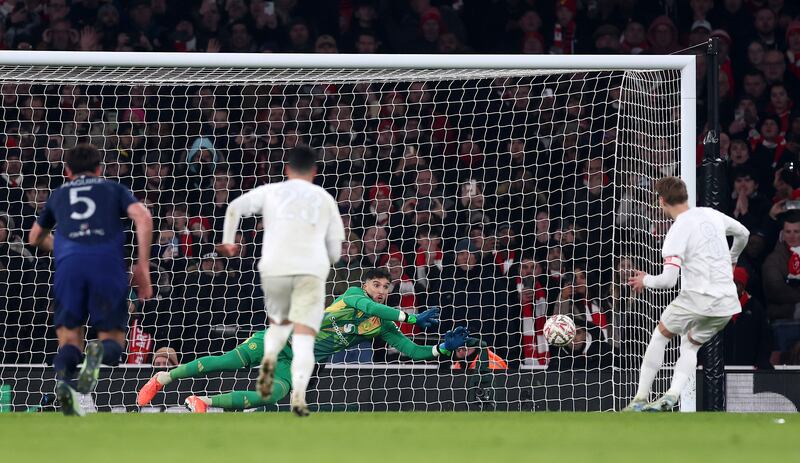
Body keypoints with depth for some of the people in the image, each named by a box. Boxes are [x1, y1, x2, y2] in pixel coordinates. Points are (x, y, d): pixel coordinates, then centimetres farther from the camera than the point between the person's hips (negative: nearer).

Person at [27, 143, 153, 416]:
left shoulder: (58, 194, 30)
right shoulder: (114, 189, 25)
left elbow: (35, 238, 43)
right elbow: (143, 218, 7)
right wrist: (143, 267, 9)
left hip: (69, 263, 1)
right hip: (108, 261, -1)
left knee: (69, 337, 9)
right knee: (113, 338, 9)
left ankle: (63, 374, -26)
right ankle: (101, 352, -29)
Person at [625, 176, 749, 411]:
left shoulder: (677, 232, -12)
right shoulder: (711, 215, 8)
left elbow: (668, 280, -17)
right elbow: (743, 233, 27)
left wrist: (645, 280, 4)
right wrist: (731, 259, 47)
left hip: (697, 298, -6)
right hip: (727, 303, 6)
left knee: (660, 335, 16)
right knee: (690, 346, 22)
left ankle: (640, 399, 14)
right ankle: (672, 395, -1)